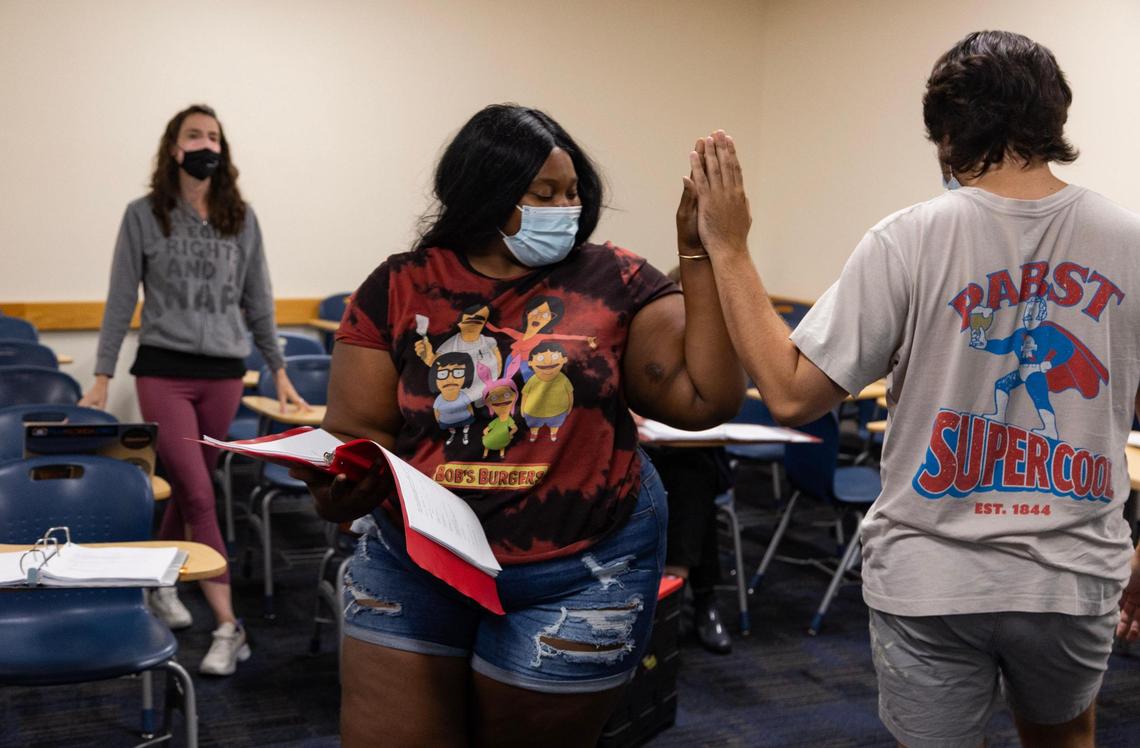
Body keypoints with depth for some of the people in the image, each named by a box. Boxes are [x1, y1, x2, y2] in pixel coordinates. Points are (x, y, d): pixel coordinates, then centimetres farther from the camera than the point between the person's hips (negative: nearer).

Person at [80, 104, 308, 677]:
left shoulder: (241, 219, 5)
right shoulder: (143, 216, -2)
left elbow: (257, 301, 12)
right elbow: (120, 301, 1)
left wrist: (278, 370, 13)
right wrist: (102, 376, -2)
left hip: (224, 373, 3)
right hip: (164, 372, -3)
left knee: (190, 487, 12)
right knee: (198, 495, -7)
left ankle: (160, 582, 35)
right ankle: (228, 626, -6)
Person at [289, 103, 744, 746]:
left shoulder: (614, 283, -4)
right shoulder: (398, 290, -2)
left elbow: (707, 399, -10)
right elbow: (356, 435, -1)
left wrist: (702, 257, -13)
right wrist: (338, 485, -24)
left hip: (580, 573, -1)